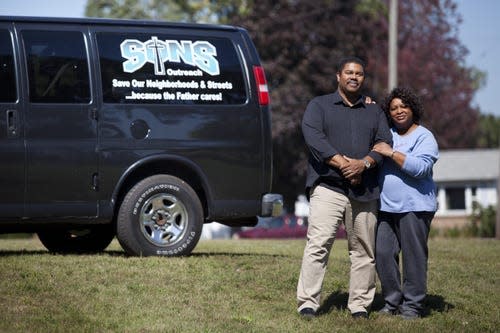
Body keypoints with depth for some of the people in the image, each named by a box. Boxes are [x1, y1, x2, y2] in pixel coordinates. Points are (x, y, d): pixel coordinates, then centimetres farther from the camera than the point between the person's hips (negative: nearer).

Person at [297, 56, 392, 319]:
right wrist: (342, 164, -15)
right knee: (318, 244, -13)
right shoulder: (319, 106, 10)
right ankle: (307, 303, -14)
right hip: (328, 187, -3)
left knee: (363, 249, 3)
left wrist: (363, 163, -12)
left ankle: (360, 305, 10)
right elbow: (313, 136, -6)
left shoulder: (374, 111, 20)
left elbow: (385, 141, 7)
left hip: (365, 190, 4)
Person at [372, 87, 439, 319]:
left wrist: (391, 153, -16)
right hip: (386, 205, 6)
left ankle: (412, 305, 2)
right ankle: (392, 301, 11)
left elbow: (420, 167, -15)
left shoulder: (424, 137, -1)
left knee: (413, 255, -5)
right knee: (383, 253, 1)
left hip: (415, 206, -6)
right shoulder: (387, 133, 17)